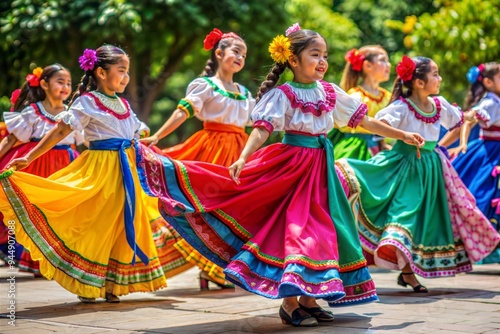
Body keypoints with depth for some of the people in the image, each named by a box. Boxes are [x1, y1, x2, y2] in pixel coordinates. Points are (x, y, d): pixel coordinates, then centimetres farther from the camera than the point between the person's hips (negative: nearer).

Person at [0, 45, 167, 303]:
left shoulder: (124, 105, 14)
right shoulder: (87, 102, -6)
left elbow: (136, 137, 22)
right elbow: (60, 131, -10)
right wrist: (29, 158, -15)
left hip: (126, 169, 7)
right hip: (99, 167, -7)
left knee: (123, 224, 6)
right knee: (95, 223, -4)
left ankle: (111, 285, 13)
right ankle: (86, 284, 7)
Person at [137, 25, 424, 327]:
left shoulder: (330, 92, 7)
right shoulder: (282, 95, -9)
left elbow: (364, 120, 15)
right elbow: (263, 129, -20)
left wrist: (401, 135, 18)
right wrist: (243, 158, -37)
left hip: (321, 164, 6)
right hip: (292, 164, -6)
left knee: (320, 230, 7)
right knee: (296, 229, -7)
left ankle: (308, 299, 16)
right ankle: (289, 303, 1)